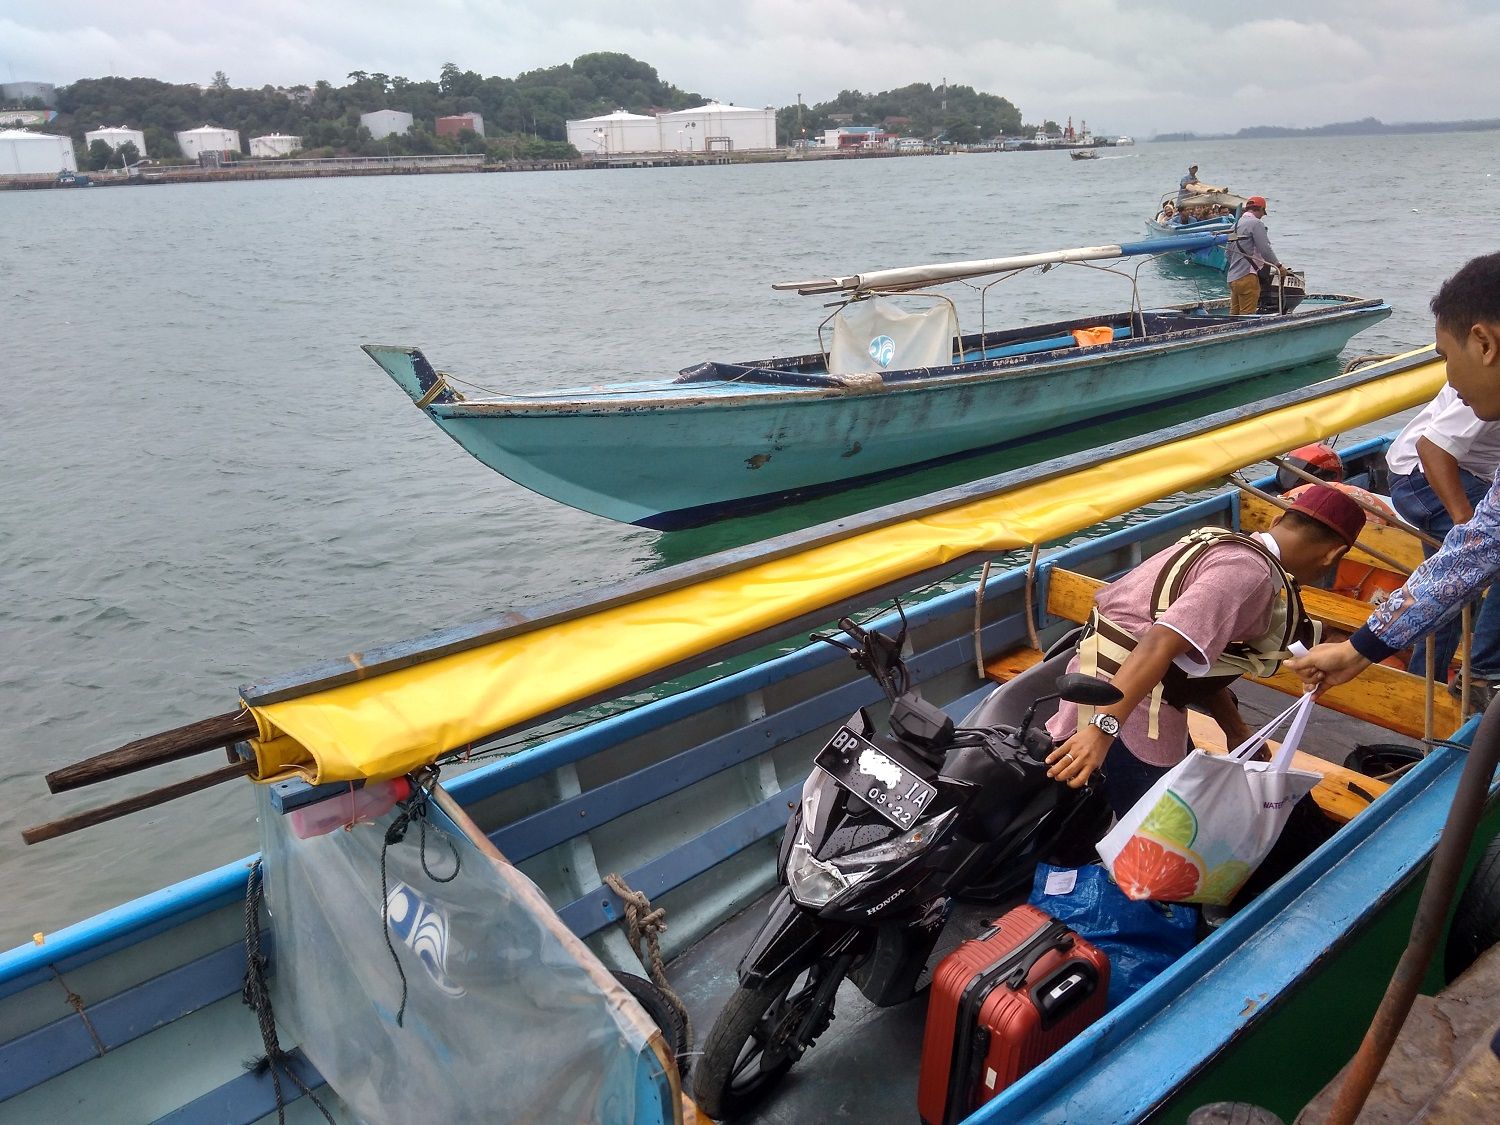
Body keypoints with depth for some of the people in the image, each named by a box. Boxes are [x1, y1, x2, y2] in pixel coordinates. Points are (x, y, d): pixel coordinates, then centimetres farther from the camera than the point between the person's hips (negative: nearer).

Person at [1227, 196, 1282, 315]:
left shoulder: (1235, 225, 19)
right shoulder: (1256, 223, -6)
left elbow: (1229, 253, 21)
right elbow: (1265, 249, -11)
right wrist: (1279, 266, -2)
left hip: (1232, 277, 9)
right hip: (1247, 276, -9)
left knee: (1234, 313, 10)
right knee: (1247, 316, -8)